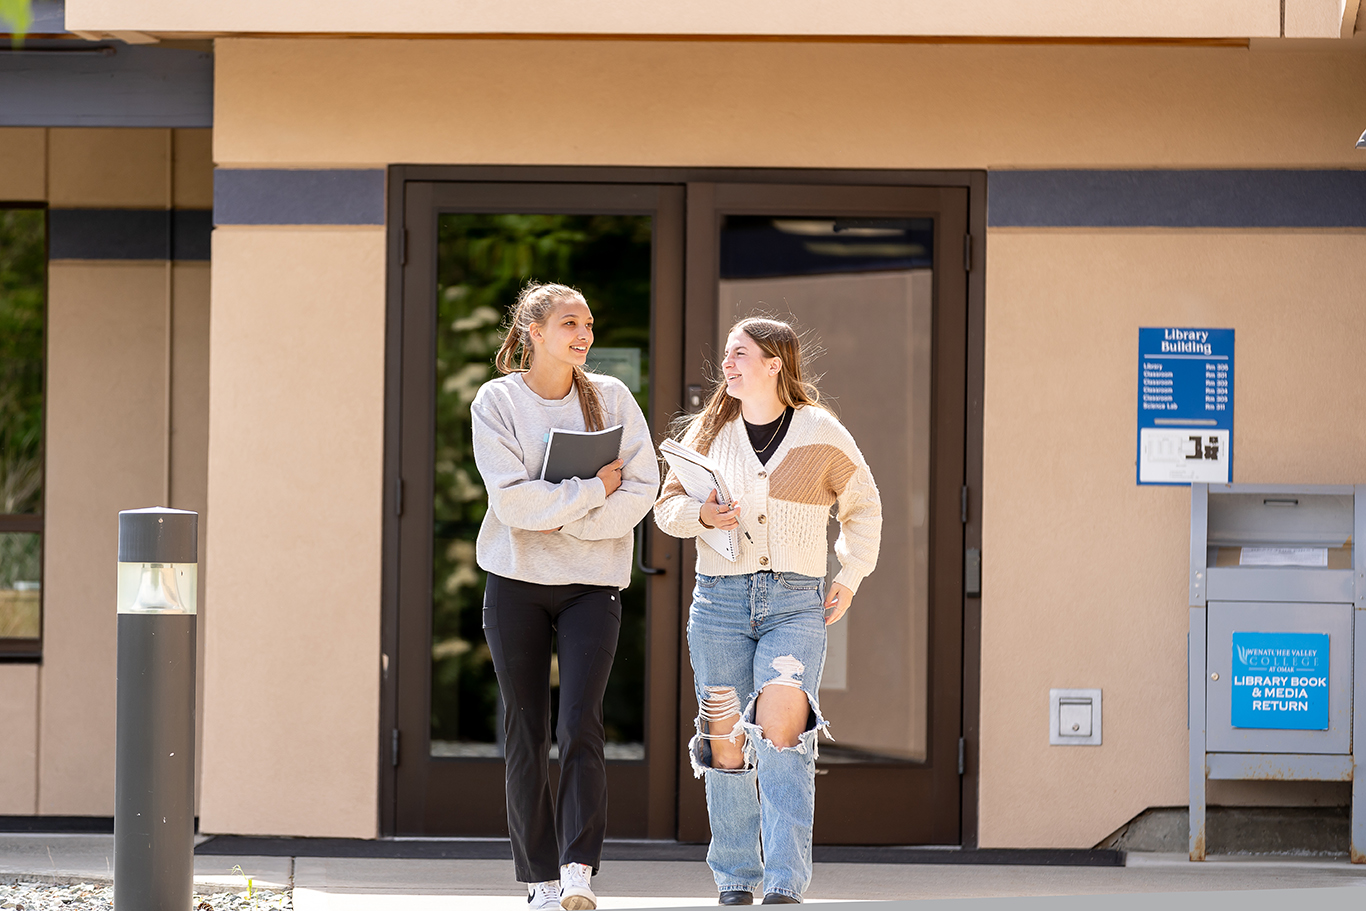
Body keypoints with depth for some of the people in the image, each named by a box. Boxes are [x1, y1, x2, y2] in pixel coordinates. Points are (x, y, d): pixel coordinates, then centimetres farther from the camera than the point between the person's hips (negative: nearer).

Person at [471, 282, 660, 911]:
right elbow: (511, 501, -13)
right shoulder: (496, 401, -2)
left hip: (592, 582, 0)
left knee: (581, 724, -14)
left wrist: (564, 521, -13)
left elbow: (642, 488, -4)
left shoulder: (610, 397, 4)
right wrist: (593, 490, -13)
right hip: (516, 581, 0)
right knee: (526, 733, 2)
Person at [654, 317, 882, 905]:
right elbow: (667, 506, 15)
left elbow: (863, 507, 16)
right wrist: (701, 514, -7)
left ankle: (785, 883, -22)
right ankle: (735, 881, 13)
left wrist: (850, 577, 10)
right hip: (720, 598, 3)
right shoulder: (709, 432, 8)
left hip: (796, 601, -3)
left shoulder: (821, 434, 2)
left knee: (780, 728, -20)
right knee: (726, 742, 2)